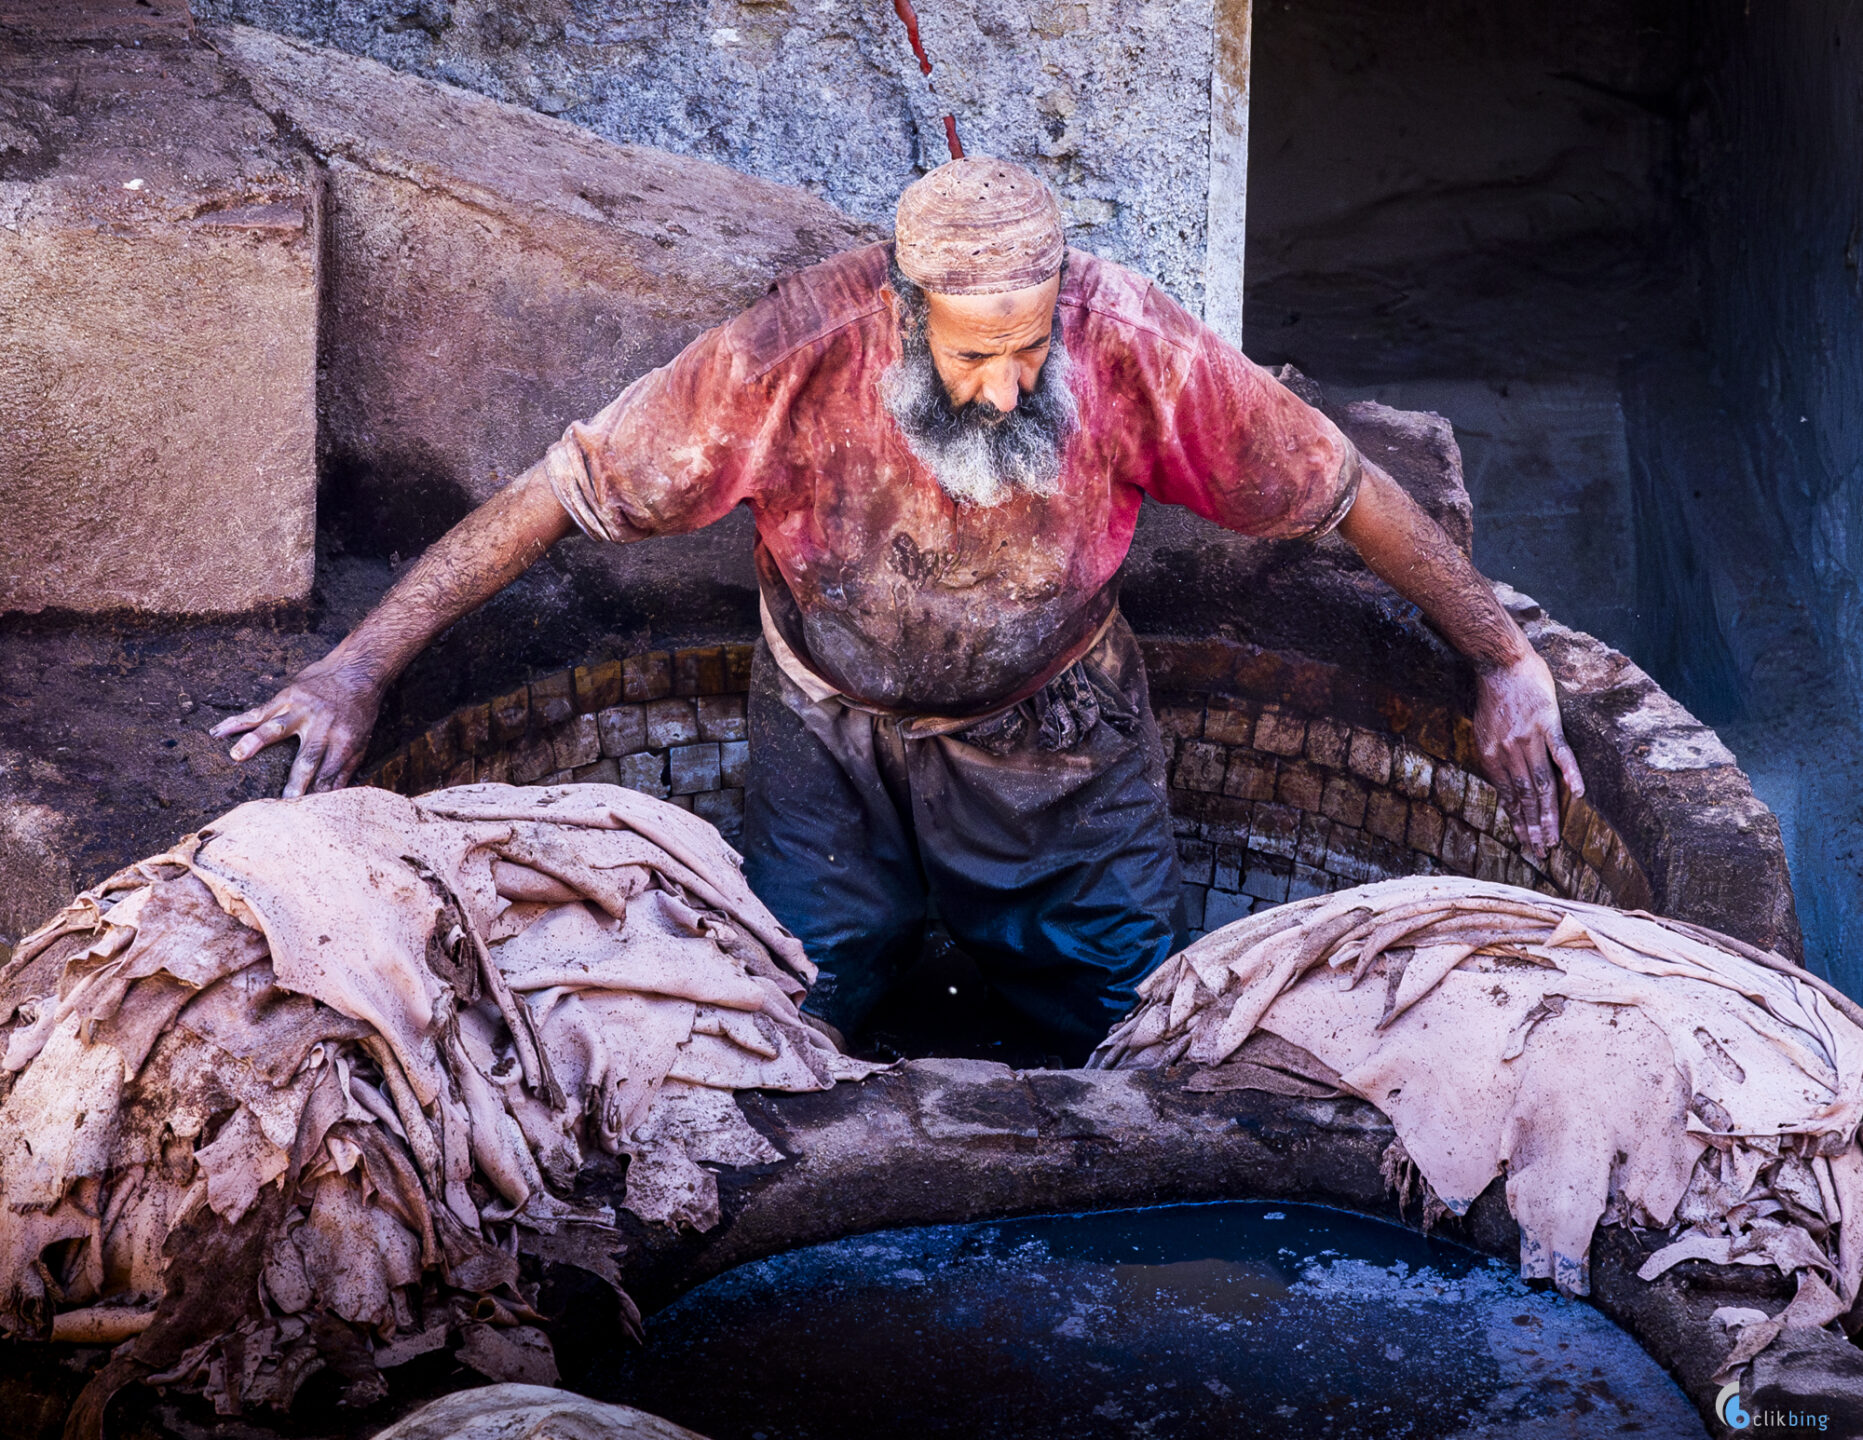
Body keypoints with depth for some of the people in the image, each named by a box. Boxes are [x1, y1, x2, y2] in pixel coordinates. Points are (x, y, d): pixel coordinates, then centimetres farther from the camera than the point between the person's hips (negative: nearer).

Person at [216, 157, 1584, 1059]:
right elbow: (562, 491, -23)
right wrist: (356, 669, -25)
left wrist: (1508, 661, -9)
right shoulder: (795, 354, -30)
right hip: (836, 743, -1)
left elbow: (1345, 488, -14)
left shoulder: (1134, 345, -27)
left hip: (1059, 745, 1)